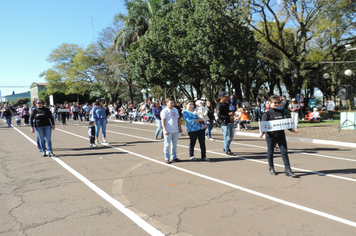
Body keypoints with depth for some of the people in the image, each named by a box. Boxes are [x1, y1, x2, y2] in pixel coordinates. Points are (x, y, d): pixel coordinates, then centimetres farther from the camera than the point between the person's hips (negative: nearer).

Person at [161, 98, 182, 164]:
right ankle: (167, 158, 10)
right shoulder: (164, 111, -5)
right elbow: (163, 121, -10)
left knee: (174, 144, 11)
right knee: (167, 145, 1)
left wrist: (180, 127, 15)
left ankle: (174, 157, 22)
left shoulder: (175, 110, 15)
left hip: (175, 130, 6)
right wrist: (165, 130, -17)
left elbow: (178, 119, 20)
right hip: (168, 131, -6)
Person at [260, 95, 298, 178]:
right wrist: (262, 132, -28)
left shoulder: (281, 112, 12)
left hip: (281, 135, 5)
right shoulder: (267, 113, -6)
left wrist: (292, 129, 11)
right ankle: (271, 168, 24)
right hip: (271, 135, -4)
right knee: (270, 152, 8)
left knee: (284, 151, 1)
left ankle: (288, 170, 6)